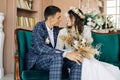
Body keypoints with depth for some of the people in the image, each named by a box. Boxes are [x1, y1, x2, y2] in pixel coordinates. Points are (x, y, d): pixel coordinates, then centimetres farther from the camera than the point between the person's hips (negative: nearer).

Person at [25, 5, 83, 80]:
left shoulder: (56, 29, 7)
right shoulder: (39, 28, -17)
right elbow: (41, 48, -32)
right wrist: (66, 54, -40)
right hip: (36, 59, -7)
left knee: (77, 60, -15)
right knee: (57, 57, -37)